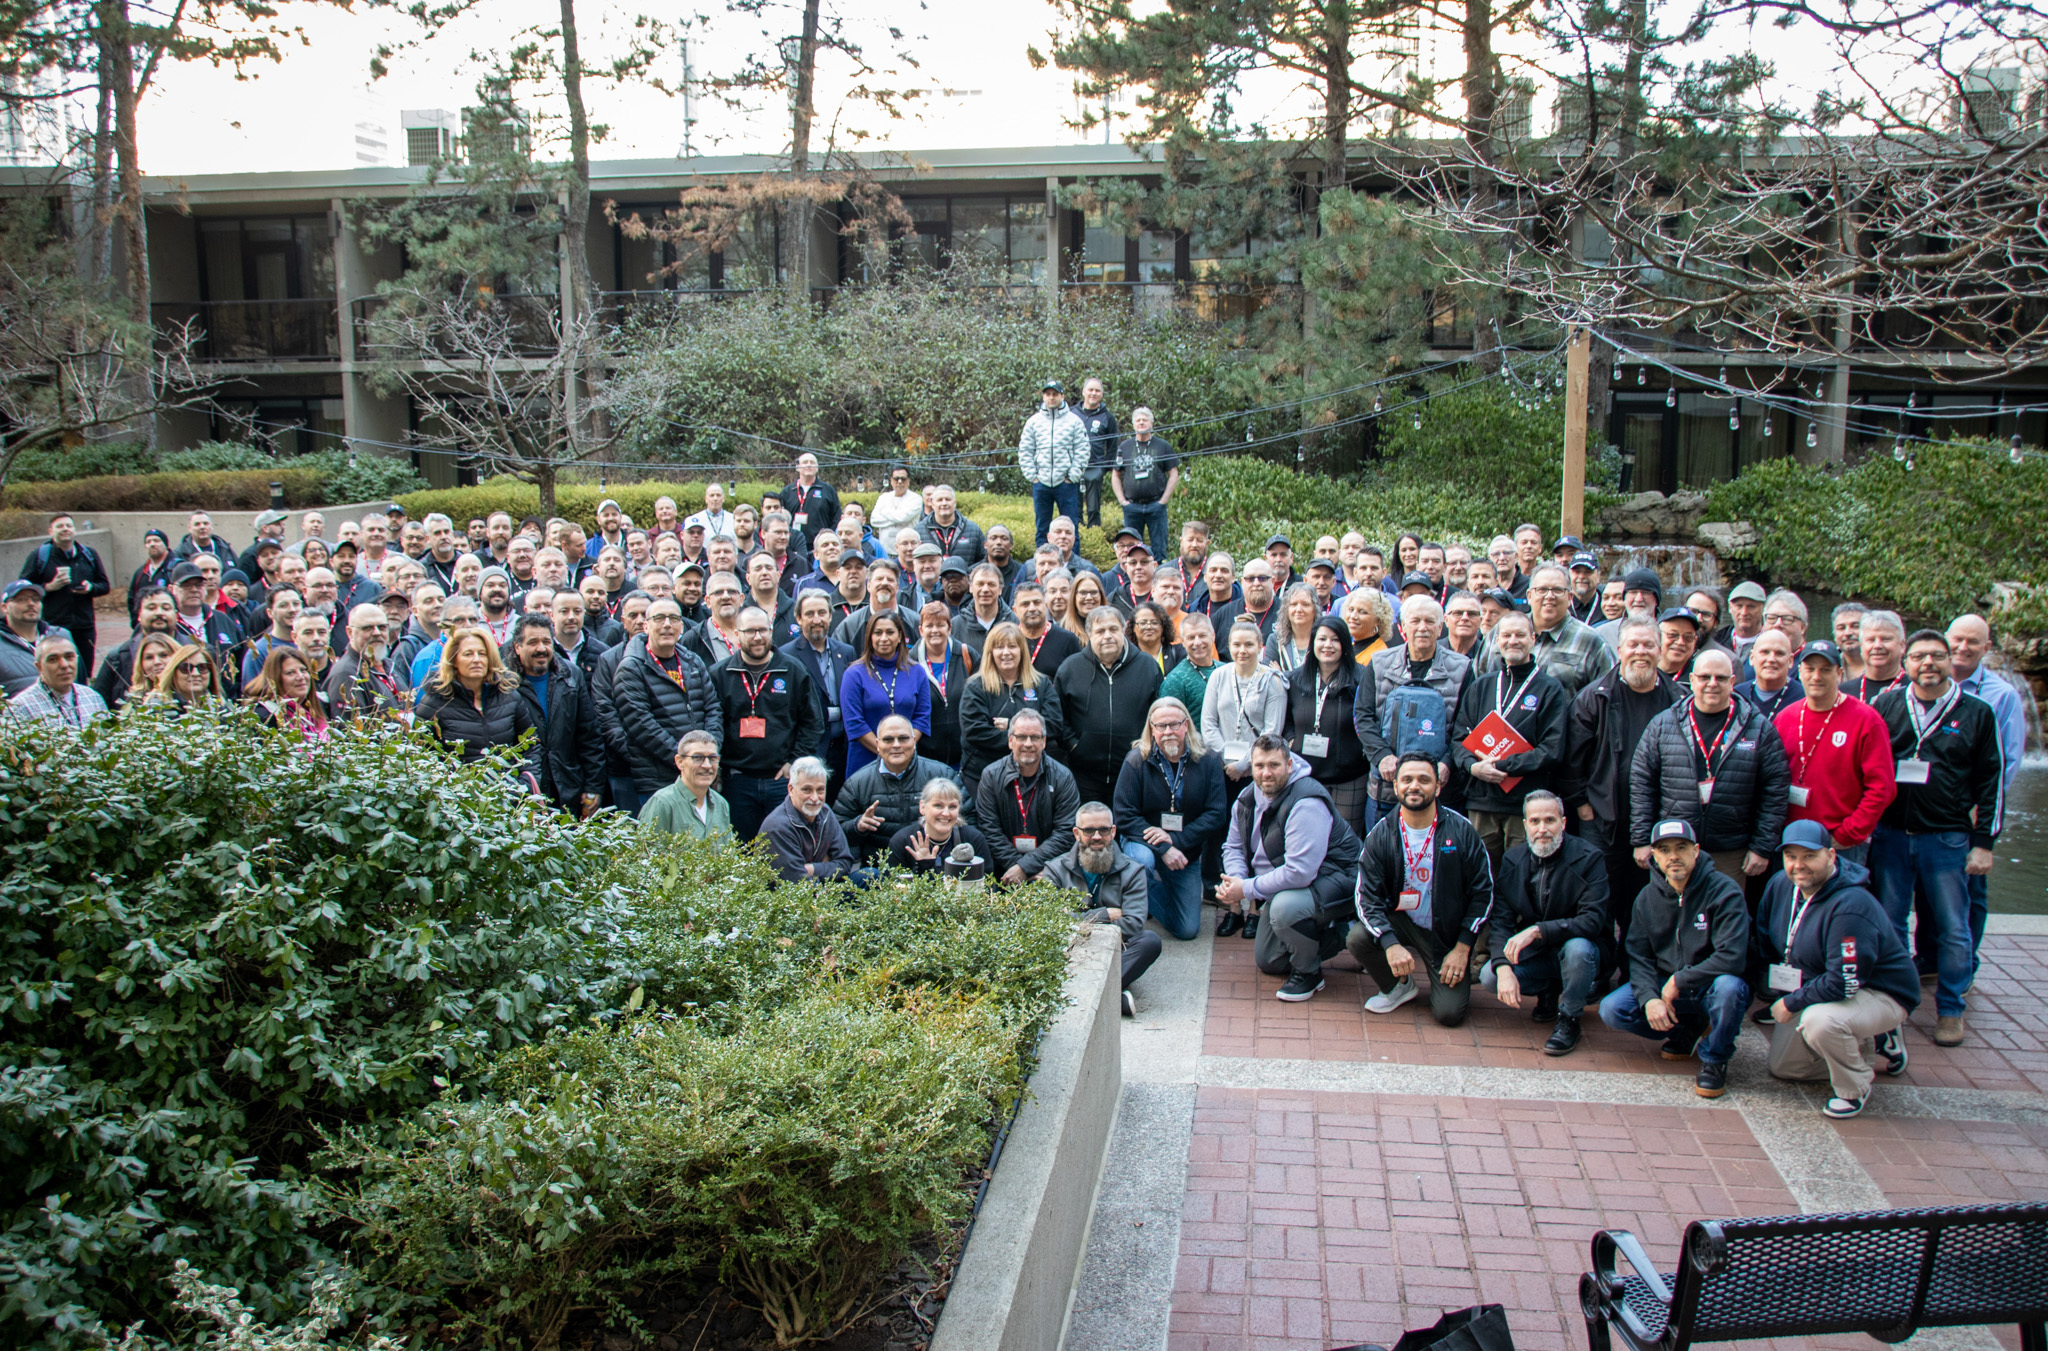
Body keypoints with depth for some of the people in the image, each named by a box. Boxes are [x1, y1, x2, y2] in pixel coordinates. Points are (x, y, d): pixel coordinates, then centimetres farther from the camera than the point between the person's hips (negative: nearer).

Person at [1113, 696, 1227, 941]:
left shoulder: (1208, 761, -7)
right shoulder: (1136, 761, -13)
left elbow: (1215, 816, -9)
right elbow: (1125, 816, -14)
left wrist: (1176, 840, -22)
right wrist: (1163, 849, -25)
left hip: (1186, 851, 2)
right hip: (1143, 841, -2)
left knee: (1187, 930, 0)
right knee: (1142, 859, -39)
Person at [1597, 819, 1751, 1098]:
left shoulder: (1724, 891, -16)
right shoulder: (1647, 898, 0)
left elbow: (1732, 958, -25)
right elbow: (1639, 956, -1)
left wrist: (1679, 981, -21)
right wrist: (1649, 998, -20)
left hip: (1709, 988, -4)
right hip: (1665, 985, 4)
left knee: (1728, 986, -39)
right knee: (1611, 1010, -16)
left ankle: (1714, 1059, -9)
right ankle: (1687, 1030, 10)